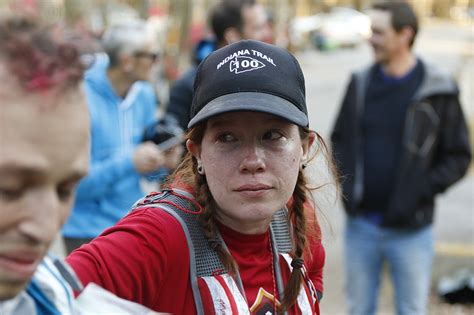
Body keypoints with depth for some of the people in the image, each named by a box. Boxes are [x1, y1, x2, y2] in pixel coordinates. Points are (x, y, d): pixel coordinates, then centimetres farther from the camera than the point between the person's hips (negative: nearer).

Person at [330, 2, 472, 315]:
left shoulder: (438, 91, -8)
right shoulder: (361, 83, 3)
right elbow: (340, 139, 14)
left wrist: (422, 190, -15)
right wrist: (346, 180, -1)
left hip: (411, 230, -3)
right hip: (360, 224, 3)